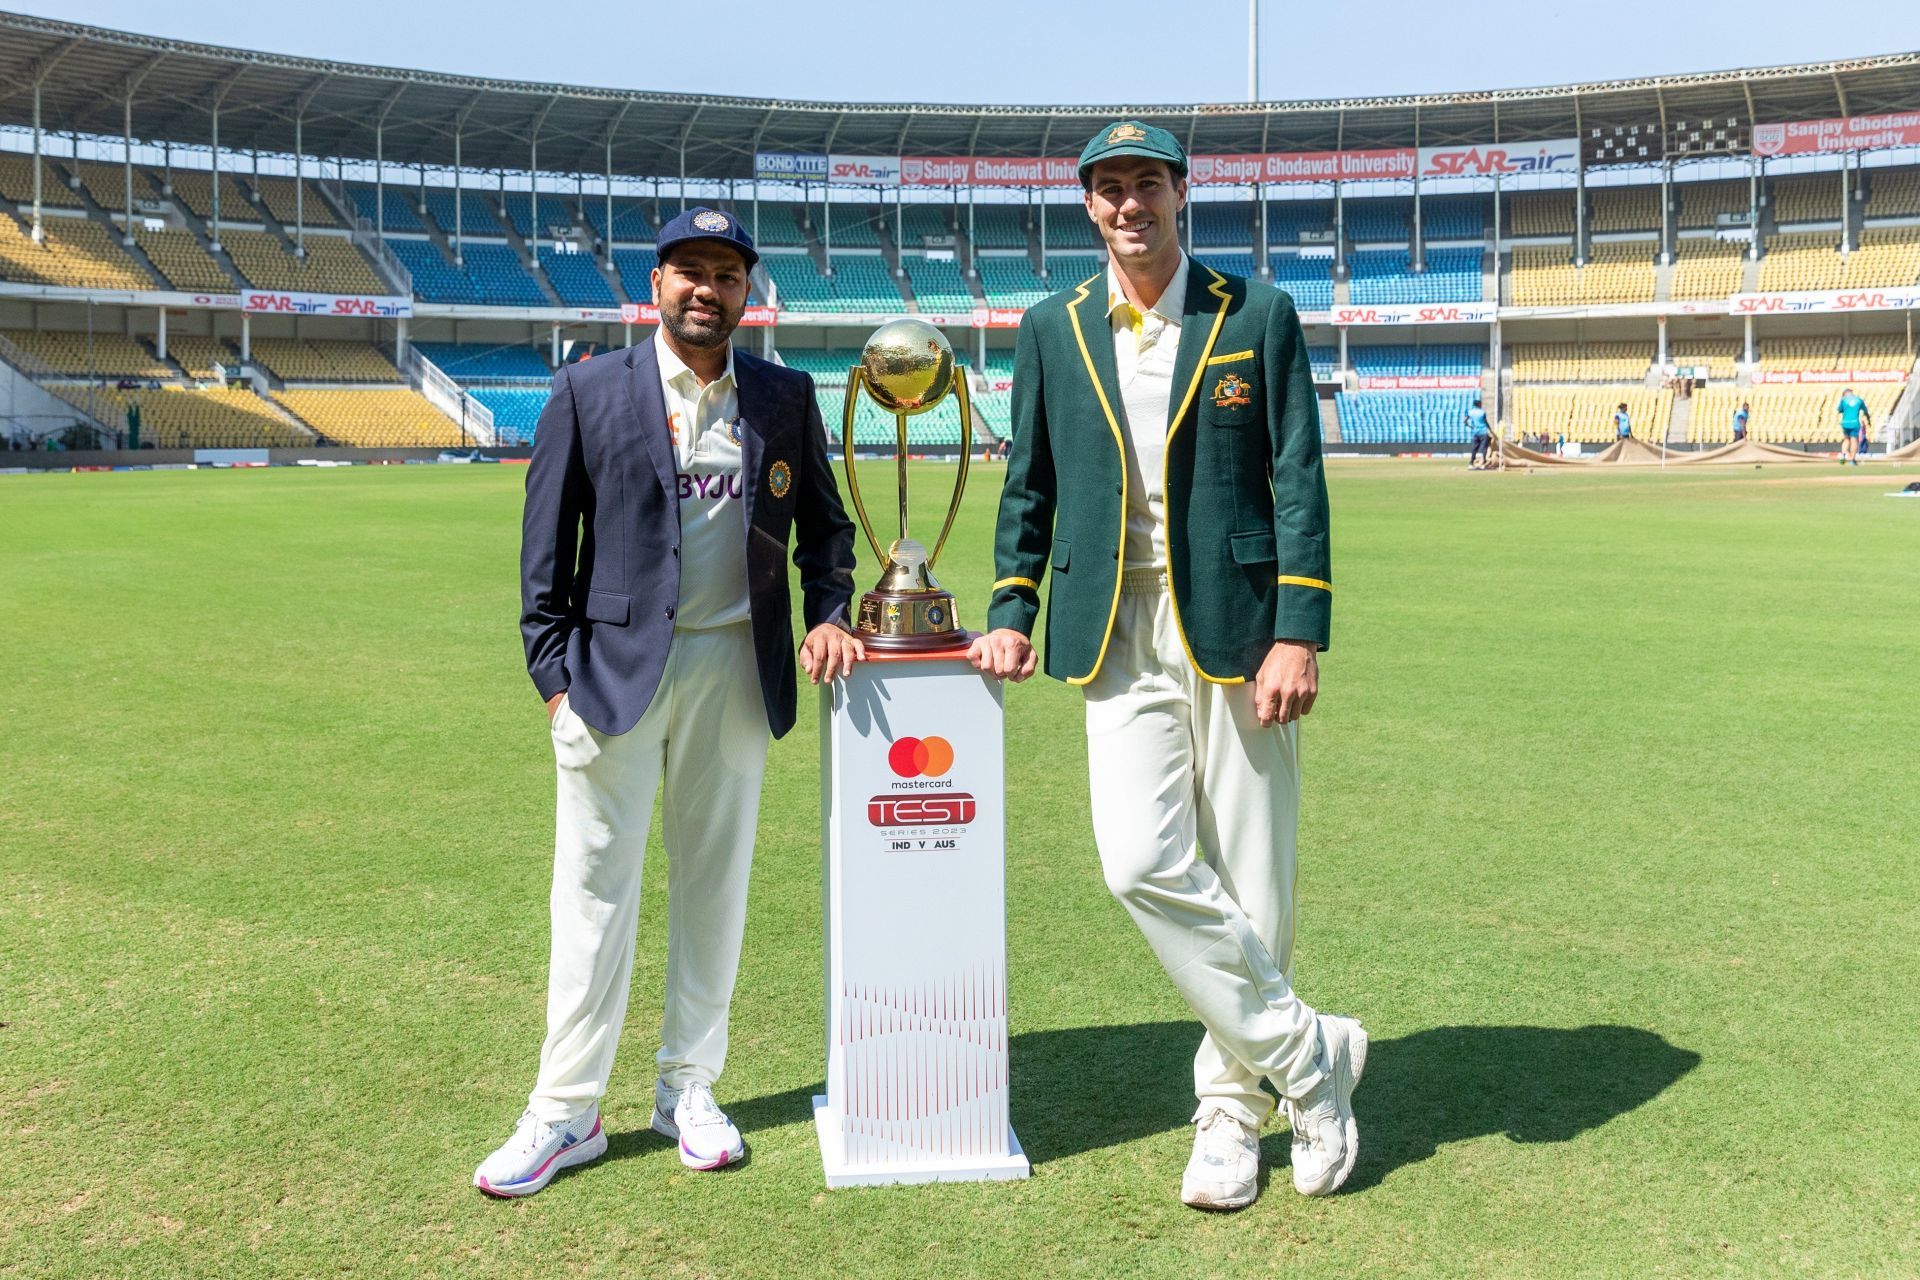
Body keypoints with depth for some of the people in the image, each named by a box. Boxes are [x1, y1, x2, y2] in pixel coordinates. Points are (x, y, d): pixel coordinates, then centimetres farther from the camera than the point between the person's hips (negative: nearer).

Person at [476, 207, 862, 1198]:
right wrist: (554, 672, -5)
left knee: (715, 881, 10)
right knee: (595, 888, 3)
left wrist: (827, 615, -1)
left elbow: (823, 524, 15)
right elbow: (546, 545, 1)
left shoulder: (787, 398, 8)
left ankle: (689, 1088, 23)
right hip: (616, 664, -2)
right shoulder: (589, 391, 2)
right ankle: (566, 1111, 13)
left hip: (736, 667, 2)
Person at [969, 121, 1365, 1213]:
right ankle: (1309, 1052, 7)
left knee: (1249, 880, 2)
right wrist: (1012, 613, 7)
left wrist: (1299, 634, -10)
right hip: (1119, 632, 2)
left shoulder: (1257, 316, 2)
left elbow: (1299, 481, -2)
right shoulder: (1053, 331, 11)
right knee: (1143, 863, -12)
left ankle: (1233, 1106, 21)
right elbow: (1029, 488, 17)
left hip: (1235, 624, -2)